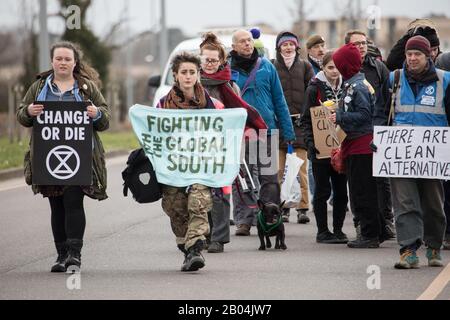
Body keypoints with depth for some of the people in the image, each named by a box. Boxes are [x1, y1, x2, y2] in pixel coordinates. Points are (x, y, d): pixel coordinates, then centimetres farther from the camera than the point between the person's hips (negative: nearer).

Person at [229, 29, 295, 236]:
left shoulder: (266, 66, 6)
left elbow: (279, 100, 9)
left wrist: (287, 131, 5)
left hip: (267, 130, 1)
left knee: (269, 178, 3)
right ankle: (244, 221, 6)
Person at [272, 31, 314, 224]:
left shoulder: (304, 66, 13)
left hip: (299, 121, 0)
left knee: (301, 168, -6)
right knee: (279, 169, -1)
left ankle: (303, 208, -5)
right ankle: (282, 208, 4)